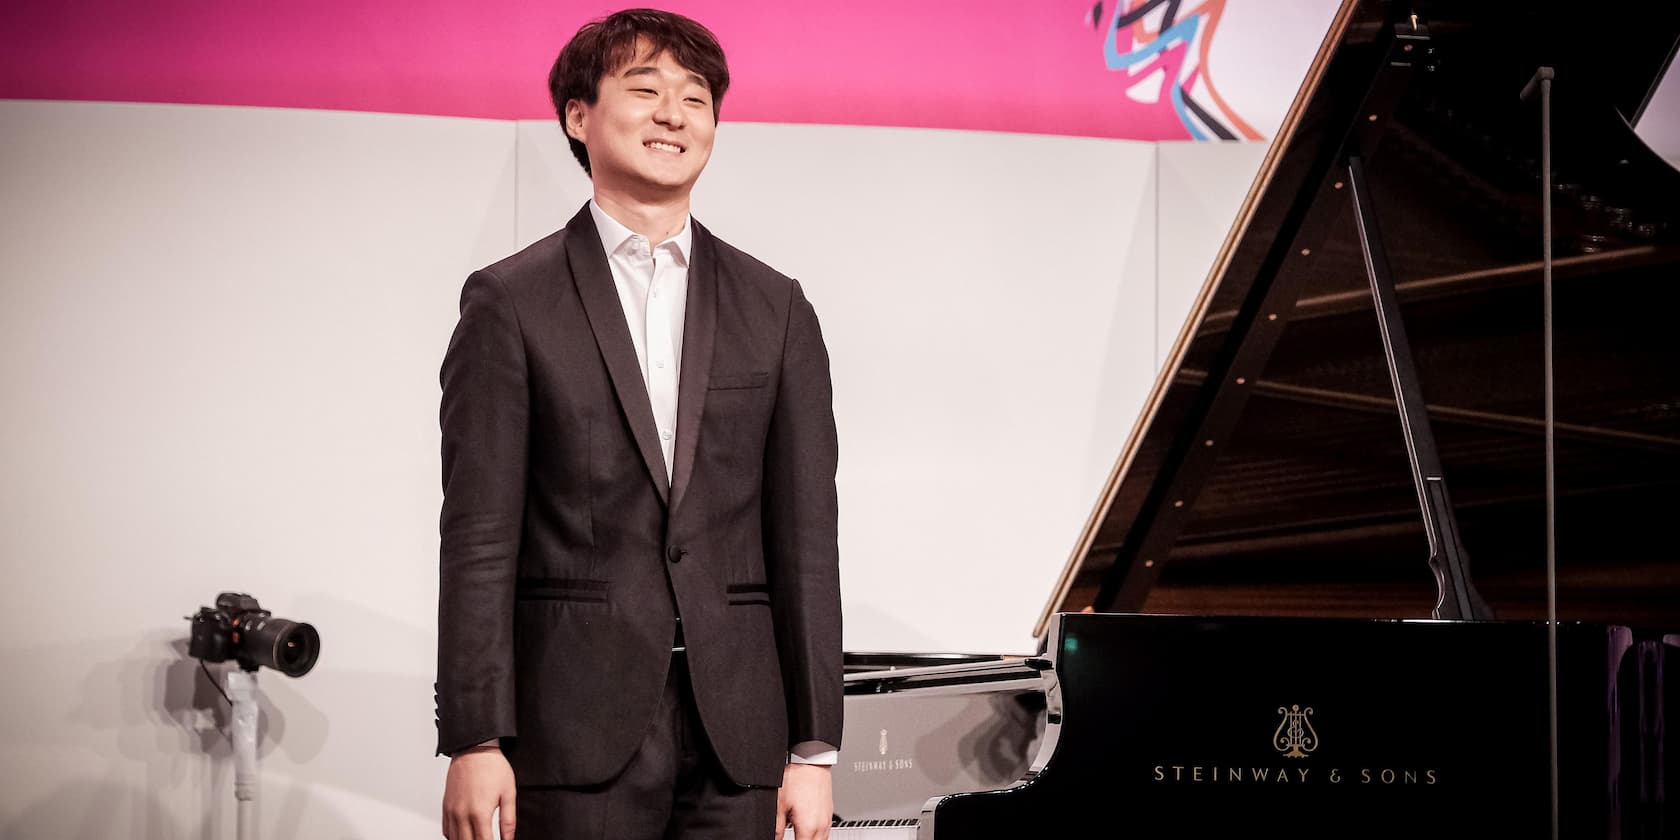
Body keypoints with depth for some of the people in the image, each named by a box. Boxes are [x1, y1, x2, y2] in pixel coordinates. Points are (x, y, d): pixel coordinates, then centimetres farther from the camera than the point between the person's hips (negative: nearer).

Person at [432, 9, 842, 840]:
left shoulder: (774, 309, 10)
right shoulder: (509, 302, 2)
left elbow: (804, 540, 7)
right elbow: (478, 539, -2)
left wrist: (814, 748, 2)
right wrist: (474, 742, -9)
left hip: (736, 736, 3)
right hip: (576, 731, -2)